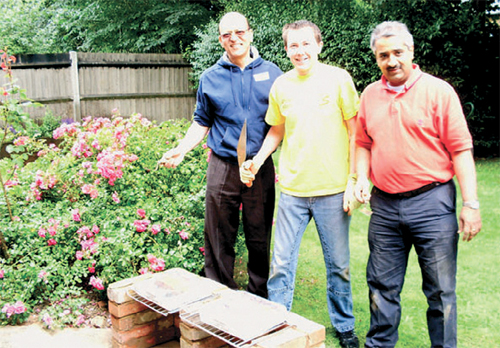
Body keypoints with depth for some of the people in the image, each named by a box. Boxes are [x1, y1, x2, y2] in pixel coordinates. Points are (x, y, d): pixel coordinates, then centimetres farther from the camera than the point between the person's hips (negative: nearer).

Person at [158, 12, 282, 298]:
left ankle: (260, 298, 24)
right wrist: (181, 150, 0)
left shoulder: (271, 73, 6)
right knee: (219, 239, 4)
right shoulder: (211, 78, 8)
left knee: (260, 238, 8)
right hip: (223, 168, 1)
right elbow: (202, 123, 15)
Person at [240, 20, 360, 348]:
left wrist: (353, 180, -6)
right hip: (292, 189, 2)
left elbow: (355, 132, -2)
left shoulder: (338, 79, -5)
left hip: (333, 190, -2)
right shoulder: (281, 85, 4)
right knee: (281, 263, 7)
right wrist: (257, 161, 2)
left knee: (338, 264, 11)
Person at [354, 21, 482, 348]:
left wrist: (471, 204, -11)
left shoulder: (438, 90, -4)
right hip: (384, 205, 4)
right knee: (382, 285, 13)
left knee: (441, 290, 5)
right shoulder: (370, 95, 9)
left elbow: (461, 149, -6)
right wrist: (362, 178, 0)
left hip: (432, 202, -4)